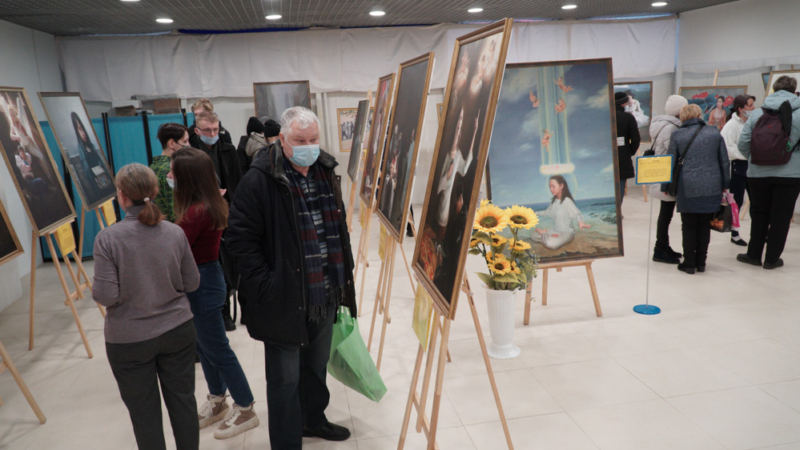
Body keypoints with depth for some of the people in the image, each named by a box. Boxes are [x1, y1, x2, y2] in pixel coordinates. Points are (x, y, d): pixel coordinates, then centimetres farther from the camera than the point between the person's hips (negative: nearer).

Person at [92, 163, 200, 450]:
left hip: (129, 340, -2)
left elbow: (106, 296, -16)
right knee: (183, 400, 17)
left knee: (144, 412, 14)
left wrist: (94, 289, 4)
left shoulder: (107, 238, -17)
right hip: (177, 330, 3)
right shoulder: (175, 233, -9)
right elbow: (191, 283, -1)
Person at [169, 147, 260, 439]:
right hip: (208, 276, 10)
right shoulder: (212, 204, 3)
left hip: (202, 284, -10)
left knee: (216, 349, 4)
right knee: (205, 346, 22)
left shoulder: (196, 212, -26)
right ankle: (217, 403, 39)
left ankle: (245, 410, 20)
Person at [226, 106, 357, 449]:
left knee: (317, 365, 25)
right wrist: (265, 283, -18)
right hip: (285, 299, -7)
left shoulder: (325, 172, 7)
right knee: (285, 379, 6)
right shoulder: (260, 179, -15)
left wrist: (343, 275, 13)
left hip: (325, 295, 7)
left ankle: (313, 419, 48)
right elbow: (239, 236, -15)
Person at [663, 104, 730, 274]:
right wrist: (725, 184, 17)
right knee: (705, 225, 10)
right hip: (711, 188, 2)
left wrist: (665, 187, 10)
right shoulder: (714, 132, 4)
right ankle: (701, 262, 17)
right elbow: (724, 160, 8)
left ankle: (689, 263, 8)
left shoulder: (677, 135, -2)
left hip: (687, 188, -2)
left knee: (689, 226, 6)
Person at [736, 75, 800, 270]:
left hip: (758, 173, 2)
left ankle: (754, 254, 21)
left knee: (759, 215, 15)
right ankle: (772, 258, 14)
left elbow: (743, 144, -1)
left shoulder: (757, 113, 1)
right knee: (780, 217, 8)